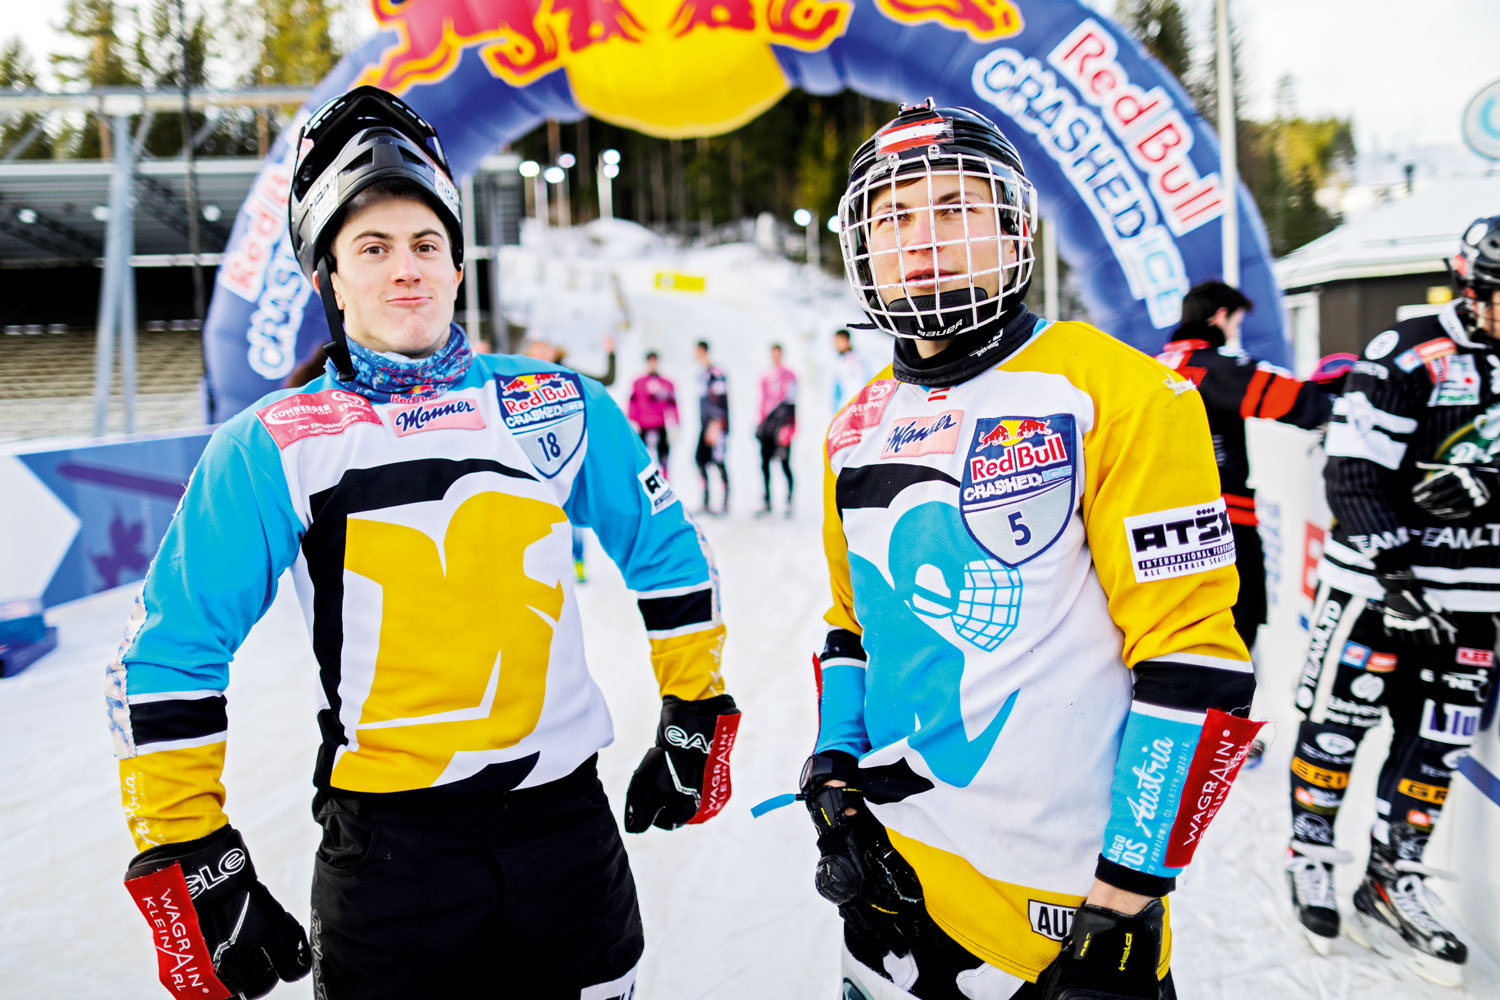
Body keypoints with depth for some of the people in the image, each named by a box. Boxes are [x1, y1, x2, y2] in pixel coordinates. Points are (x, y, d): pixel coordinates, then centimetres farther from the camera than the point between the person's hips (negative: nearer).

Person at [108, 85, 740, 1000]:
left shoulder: (564, 407, 3)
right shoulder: (272, 448, -3)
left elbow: (666, 555, 13)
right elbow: (168, 658, 0)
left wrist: (696, 716, 12)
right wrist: (189, 857, -3)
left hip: (566, 818, 2)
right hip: (386, 847, -2)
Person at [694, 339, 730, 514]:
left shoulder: (716, 373, -12)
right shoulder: (702, 374, 17)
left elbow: (720, 401, -18)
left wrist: (715, 426, -21)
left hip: (717, 426, -9)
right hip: (705, 426, 9)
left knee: (718, 461, -8)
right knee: (700, 459, 5)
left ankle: (726, 503, -2)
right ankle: (705, 502, 11)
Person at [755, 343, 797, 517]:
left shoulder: (788, 376, -2)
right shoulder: (765, 378, 16)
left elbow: (790, 403, -9)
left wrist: (786, 427, -16)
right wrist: (760, 424, 15)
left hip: (782, 425, -6)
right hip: (767, 427, 6)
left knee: (784, 463, -8)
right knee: (764, 462, 3)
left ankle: (789, 502, -2)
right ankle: (766, 502, 10)